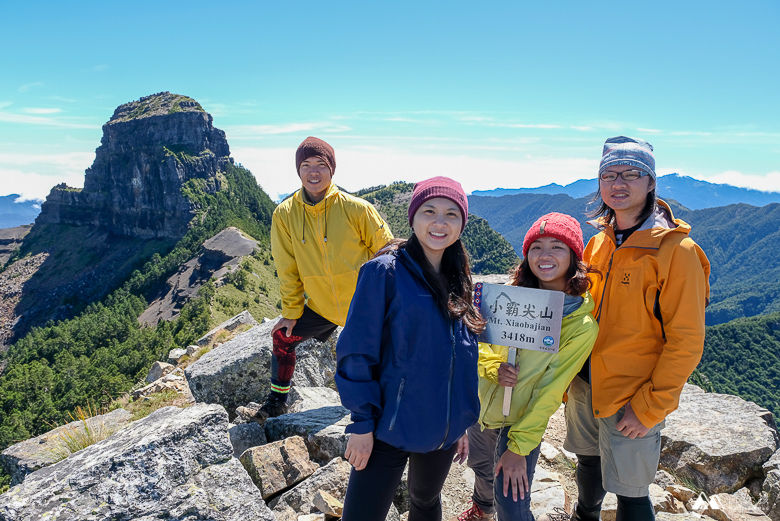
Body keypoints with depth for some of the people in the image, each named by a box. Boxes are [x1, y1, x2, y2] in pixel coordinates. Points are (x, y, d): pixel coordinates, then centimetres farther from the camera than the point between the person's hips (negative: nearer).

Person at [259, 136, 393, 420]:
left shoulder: (356, 209, -18)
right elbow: (287, 269, -1)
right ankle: (277, 401, 31)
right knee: (282, 338, 8)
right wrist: (291, 311, 2)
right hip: (320, 305, 3)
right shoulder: (284, 214, -10)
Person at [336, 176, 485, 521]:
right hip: (389, 429, -6)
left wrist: (461, 423, 13)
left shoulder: (458, 282, 5)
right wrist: (362, 422, -16)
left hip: (443, 431, 6)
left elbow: (463, 360, 12)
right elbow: (357, 352, -14)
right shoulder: (384, 272, -13)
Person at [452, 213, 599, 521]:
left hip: (524, 421, -4)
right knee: (480, 464, 28)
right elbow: (475, 344, -1)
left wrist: (519, 447, -19)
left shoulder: (582, 324, -19)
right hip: (481, 406, 4)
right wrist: (494, 368, -22)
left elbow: (550, 391, -19)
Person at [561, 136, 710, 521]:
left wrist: (650, 407, -16)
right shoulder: (599, 242, 5)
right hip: (585, 386, 6)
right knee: (589, 464, 24)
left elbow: (685, 342, -16)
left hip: (633, 400, -6)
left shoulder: (676, 250, -16)